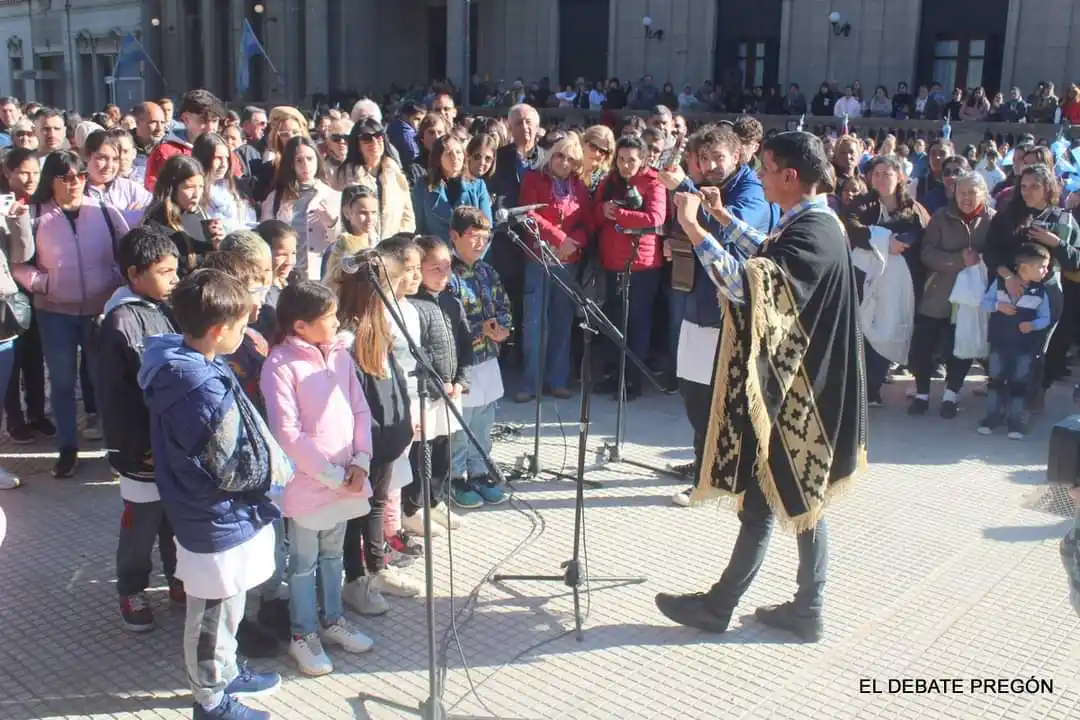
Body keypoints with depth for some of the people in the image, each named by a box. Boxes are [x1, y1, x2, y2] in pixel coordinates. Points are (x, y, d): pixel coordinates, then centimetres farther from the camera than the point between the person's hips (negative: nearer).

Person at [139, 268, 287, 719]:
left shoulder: (174, 362, -3)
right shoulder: (206, 389, -32)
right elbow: (233, 469, -25)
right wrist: (279, 467, -8)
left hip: (203, 512, 9)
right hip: (219, 522, -9)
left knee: (223, 609, 27)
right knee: (214, 615, 12)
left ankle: (226, 672, 47)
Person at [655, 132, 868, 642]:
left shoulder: (814, 232, -22)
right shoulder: (812, 222, 8)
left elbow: (745, 282, -36)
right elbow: (769, 258, 28)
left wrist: (692, 227, -31)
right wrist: (723, 217, 25)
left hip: (791, 389, -10)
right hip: (802, 384, 10)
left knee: (764, 497, 1)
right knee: (803, 497, 13)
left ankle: (718, 606, 13)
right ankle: (807, 610, 23)